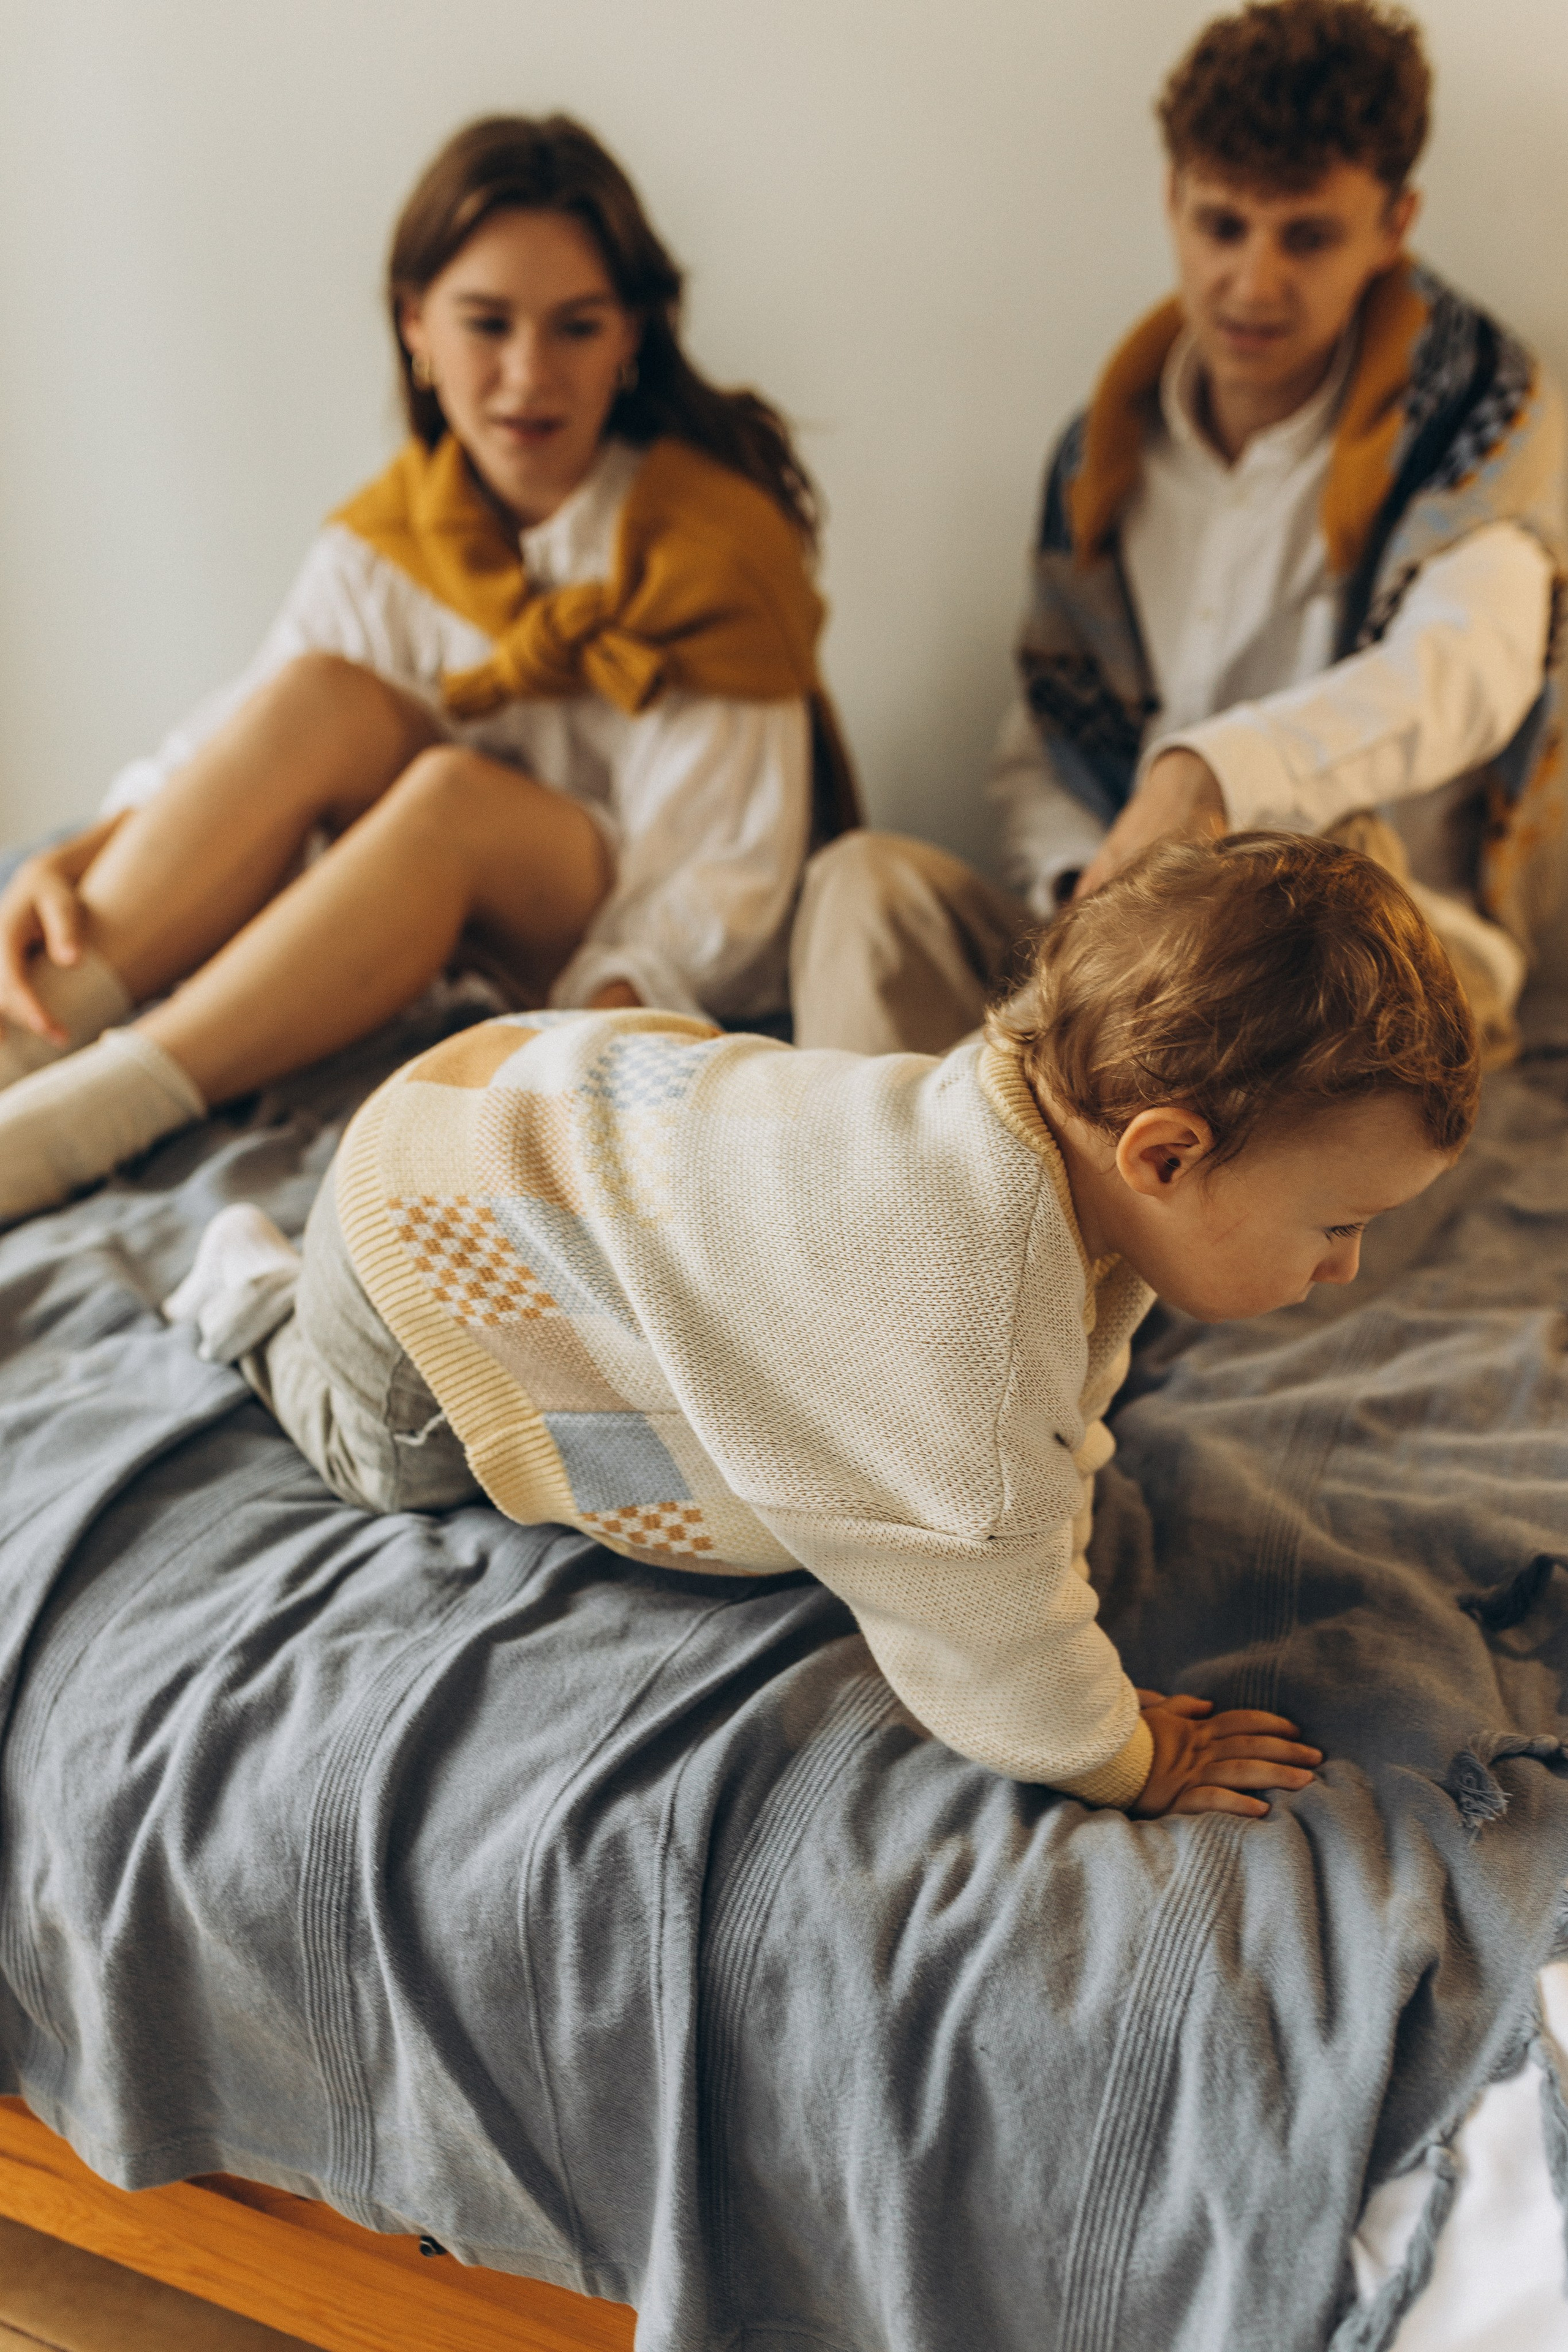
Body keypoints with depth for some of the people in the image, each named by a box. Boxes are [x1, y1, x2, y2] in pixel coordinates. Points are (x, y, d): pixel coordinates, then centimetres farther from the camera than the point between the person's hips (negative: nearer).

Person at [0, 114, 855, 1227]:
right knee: (322, 693, -23)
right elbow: (242, 759, -5)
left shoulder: (714, 547, -15)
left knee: (452, 792, -34)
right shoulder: (389, 539, -1)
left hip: (649, 977, -4)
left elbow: (721, 879, -19)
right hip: (456, 932, 4)